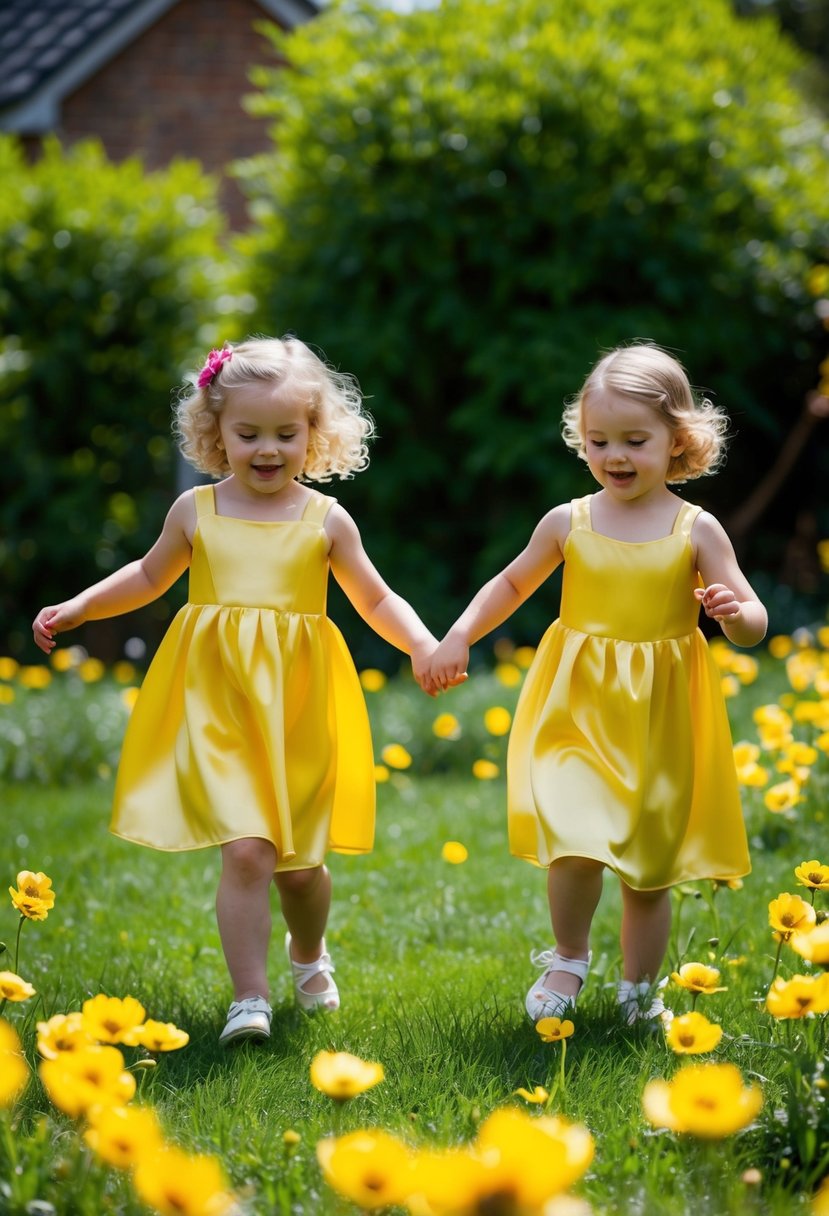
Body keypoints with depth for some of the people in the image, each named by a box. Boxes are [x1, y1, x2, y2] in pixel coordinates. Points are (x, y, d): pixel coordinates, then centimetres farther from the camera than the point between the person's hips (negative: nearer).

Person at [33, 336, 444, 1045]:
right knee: (247, 851, -16)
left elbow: (377, 600, 8)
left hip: (299, 710, 1)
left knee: (298, 862, 11)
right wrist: (77, 608, 16)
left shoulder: (326, 520, 2)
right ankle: (250, 999, -8)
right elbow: (150, 576, 22)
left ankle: (309, 954, 43)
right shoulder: (196, 511, 4)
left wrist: (422, 644, -7)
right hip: (218, 704, -1)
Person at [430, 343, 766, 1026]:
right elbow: (512, 585, 17)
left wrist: (735, 611, -28)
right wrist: (459, 637, 5)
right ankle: (569, 959, 8)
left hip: (660, 721, 0)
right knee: (577, 845, -19)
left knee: (649, 868, 9)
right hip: (578, 712, 0)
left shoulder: (696, 531, -4)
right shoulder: (569, 522, 1)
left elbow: (753, 625, -5)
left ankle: (639, 992, 29)